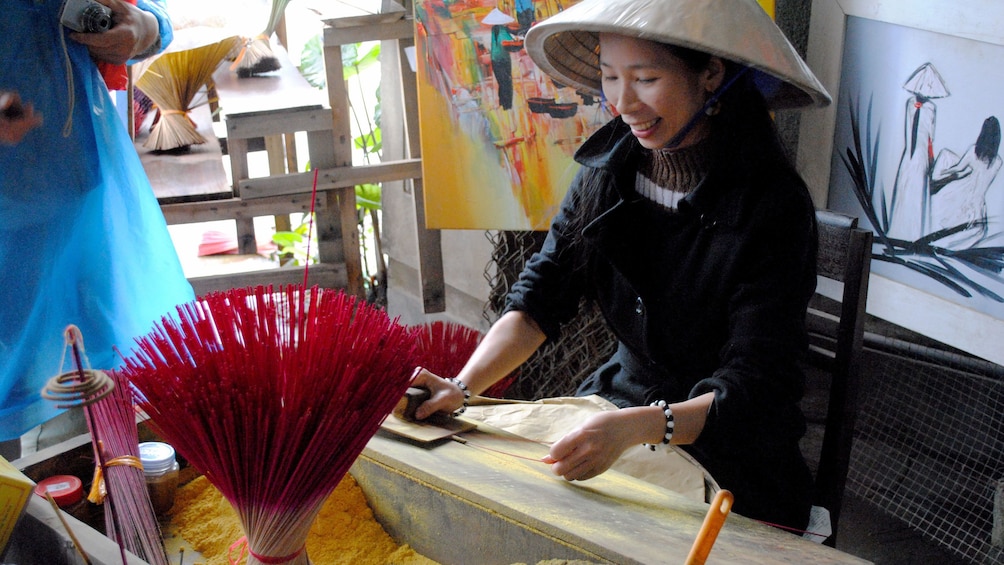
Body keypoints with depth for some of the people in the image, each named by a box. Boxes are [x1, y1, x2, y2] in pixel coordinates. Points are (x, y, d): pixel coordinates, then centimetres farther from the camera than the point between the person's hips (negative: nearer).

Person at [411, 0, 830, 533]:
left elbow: (753, 388, -22)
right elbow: (539, 297, -2)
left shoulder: (774, 205, -19)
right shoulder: (608, 169, -2)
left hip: (729, 459, -4)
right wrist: (461, 386, -17)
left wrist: (632, 428, -39)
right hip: (620, 401, 5)